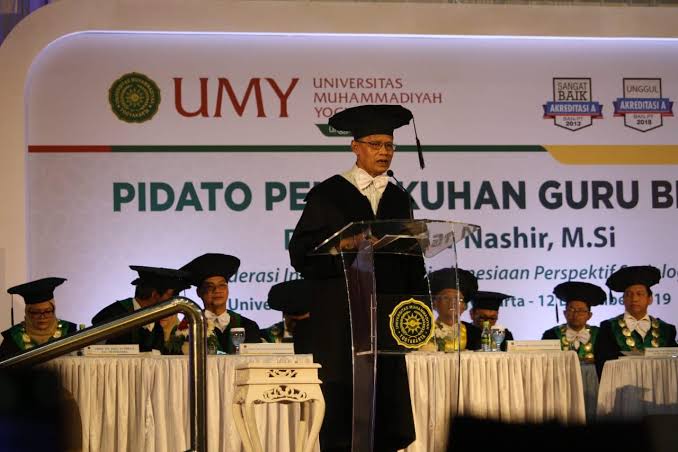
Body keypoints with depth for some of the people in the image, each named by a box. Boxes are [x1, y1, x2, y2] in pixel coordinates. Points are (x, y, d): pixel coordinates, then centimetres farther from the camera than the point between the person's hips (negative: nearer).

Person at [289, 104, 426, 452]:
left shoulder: (399, 199, 16)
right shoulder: (327, 195, 2)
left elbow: (412, 258, 16)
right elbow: (300, 253, -4)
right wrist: (338, 245, -21)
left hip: (388, 315, 4)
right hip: (340, 316, -4)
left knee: (387, 401, 1)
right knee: (342, 404, -5)